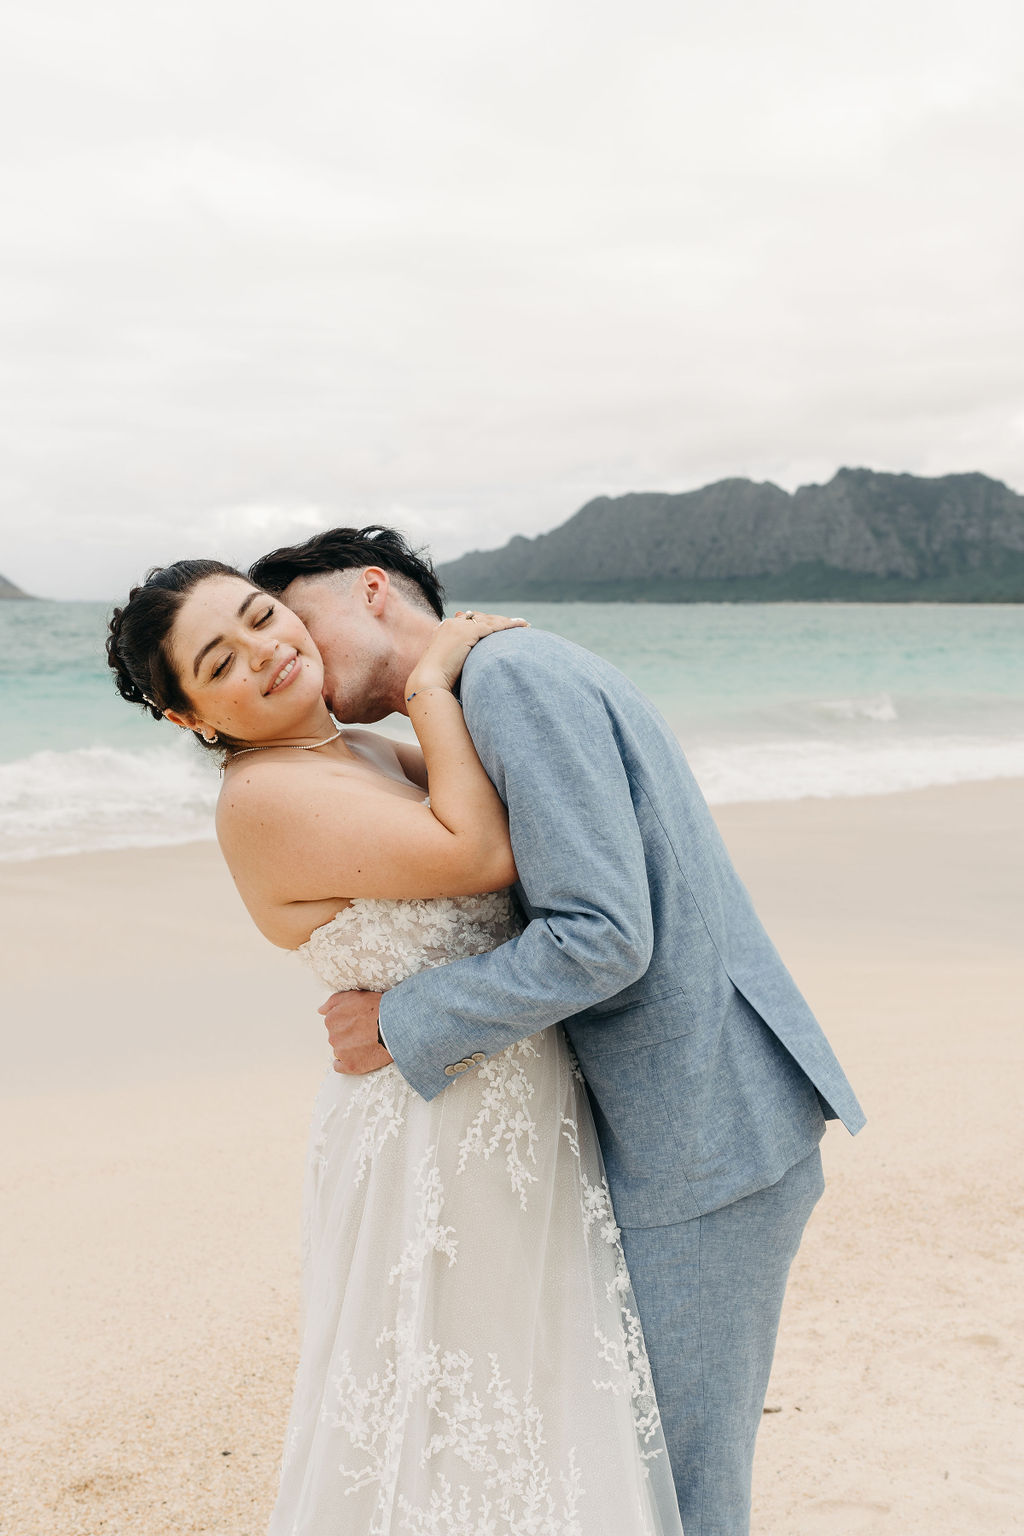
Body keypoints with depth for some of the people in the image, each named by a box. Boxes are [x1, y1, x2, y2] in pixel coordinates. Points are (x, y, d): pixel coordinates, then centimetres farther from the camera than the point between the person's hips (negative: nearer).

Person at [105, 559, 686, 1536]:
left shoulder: (358, 753, 7)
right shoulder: (265, 798, -20)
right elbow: (478, 855, -25)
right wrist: (430, 687, -15)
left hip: (515, 1114, 9)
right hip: (441, 1137, -9)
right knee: (449, 1422, 7)